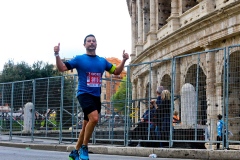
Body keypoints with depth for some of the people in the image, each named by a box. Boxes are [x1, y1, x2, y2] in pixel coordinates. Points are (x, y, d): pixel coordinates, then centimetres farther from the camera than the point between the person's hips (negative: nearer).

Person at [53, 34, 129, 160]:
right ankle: (84, 148, -10)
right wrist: (57, 55, -20)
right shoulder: (79, 59, -1)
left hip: (96, 96, 6)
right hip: (84, 94, -5)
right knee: (94, 118, -27)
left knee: (86, 126, 10)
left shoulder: (102, 61, 11)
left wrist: (124, 60, 4)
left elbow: (116, 71, 19)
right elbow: (62, 68, -5)